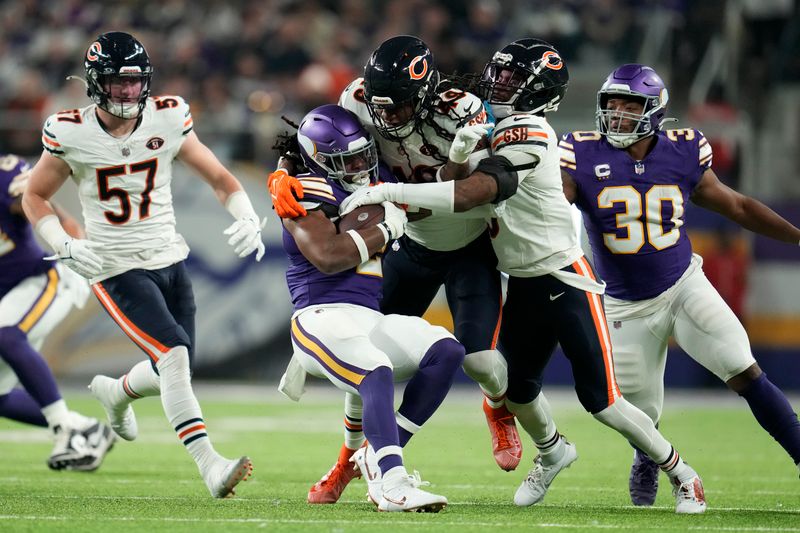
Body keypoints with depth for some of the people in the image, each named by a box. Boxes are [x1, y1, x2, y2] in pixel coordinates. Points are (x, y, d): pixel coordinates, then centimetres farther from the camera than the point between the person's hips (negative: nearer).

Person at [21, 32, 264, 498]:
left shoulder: (167, 119, -4)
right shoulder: (71, 134, -10)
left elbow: (219, 177, 5)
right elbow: (35, 197, 4)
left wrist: (248, 219, -13)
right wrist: (66, 245, -12)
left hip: (170, 261, 4)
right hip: (117, 270, -4)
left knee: (171, 375, 10)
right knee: (174, 355, -23)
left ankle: (116, 392, 45)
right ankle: (210, 467, -26)